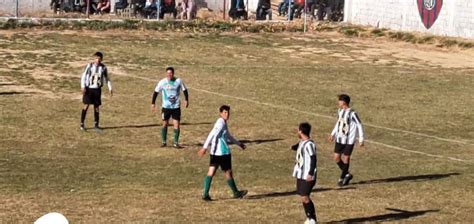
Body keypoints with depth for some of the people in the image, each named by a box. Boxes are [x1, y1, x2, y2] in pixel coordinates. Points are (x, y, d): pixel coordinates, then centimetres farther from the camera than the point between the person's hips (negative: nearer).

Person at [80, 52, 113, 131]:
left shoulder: (103, 68, 1)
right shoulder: (89, 66, -6)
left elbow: (107, 78, 12)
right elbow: (83, 76, -3)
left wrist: (110, 88, 5)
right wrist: (83, 87, -13)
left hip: (97, 89, 3)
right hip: (88, 88, -3)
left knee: (96, 106, 5)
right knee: (86, 105, -6)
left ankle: (96, 124, 14)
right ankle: (82, 124, 1)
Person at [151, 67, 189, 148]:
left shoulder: (178, 81, -4)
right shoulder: (162, 82, -5)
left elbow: (184, 90, 9)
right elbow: (156, 92, 3)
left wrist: (186, 100, 4)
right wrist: (153, 103, 0)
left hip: (176, 107, 0)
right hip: (166, 107, 0)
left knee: (176, 124, -5)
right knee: (165, 124, 7)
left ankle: (176, 142, 4)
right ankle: (164, 142, 20)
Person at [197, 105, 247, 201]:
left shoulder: (223, 123, 17)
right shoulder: (221, 123, -14)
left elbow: (228, 136, 31)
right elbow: (212, 134, -23)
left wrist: (239, 143, 40)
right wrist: (205, 147, -29)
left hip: (215, 153, 9)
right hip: (223, 153, -9)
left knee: (211, 172, 2)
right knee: (228, 172, 6)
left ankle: (206, 194, -4)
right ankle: (236, 193, 20)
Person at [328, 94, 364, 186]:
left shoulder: (352, 113, -19)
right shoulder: (340, 111, 3)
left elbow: (359, 125, -12)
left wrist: (361, 139, -13)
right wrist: (333, 134, 18)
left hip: (349, 140, -7)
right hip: (339, 139, 7)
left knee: (346, 158, 2)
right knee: (336, 157, 5)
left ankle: (342, 178, 16)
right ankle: (347, 174, 23)